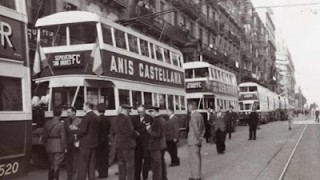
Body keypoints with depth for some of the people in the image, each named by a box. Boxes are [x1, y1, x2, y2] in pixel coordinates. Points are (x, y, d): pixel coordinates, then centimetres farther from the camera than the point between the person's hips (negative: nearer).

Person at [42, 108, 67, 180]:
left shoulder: (47, 123, 2)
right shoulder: (60, 125, -14)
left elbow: (45, 136, 8)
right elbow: (63, 137, -12)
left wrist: (46, 145, 18)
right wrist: (65, 147, -3)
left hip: (49, 147, 5)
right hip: (59, 147, -5)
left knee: (52, 165, 19)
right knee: (56, 165, 3)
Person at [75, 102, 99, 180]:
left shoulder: (86, 117, -14)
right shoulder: (96, 117, 11)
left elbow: (82, 130, -20)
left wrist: (77, 137, -1)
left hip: (85, 144, -8)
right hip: (94, 143, 8)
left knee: (82, 164, -3)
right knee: (92, 164, 11)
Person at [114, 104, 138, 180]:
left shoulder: (116, 119, 11)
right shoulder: (126, 118, -17)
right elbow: (129, 132, -21)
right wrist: (136, 133, -3)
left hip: (118, 144, 9)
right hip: (127, 144, -9)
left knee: (121, 164, 14)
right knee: (130, 165, -2)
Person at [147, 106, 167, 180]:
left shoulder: (156, 120, -19)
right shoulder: (162, 119, 10)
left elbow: (157, 134, -24)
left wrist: (149, 130, -12)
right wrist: (151, 127, 10)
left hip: (156, 146, -10)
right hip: (162, 144, 10)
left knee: (156, 164, -4)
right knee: (162, 162, 18)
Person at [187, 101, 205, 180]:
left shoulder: (193, 116, -18)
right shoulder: (199, 115, 10)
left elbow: (196, 129, -23)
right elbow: (203, 128, 17)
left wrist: (199, 138, -12)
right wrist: (200, 137, 16)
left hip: (193, 141, -9)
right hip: (198, 141, 9)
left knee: (194, 159, -2)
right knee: (197, 158, 15)